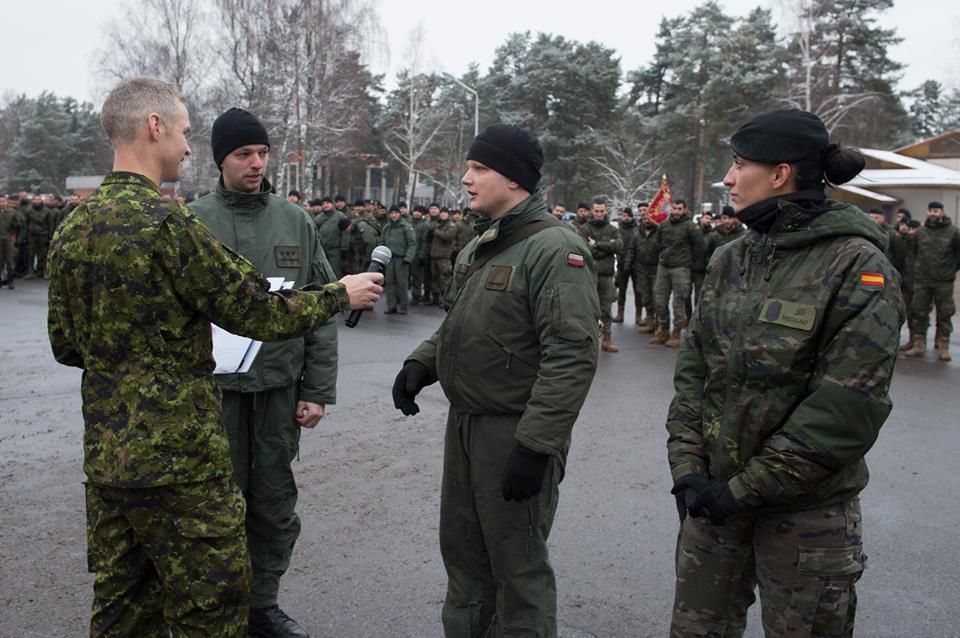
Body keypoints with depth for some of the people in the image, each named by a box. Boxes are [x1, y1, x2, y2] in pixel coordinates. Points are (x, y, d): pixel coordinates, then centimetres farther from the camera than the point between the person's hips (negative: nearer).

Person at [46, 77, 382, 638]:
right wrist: (341, 294, -1)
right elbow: (258, 313, -15)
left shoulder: (72, 229, 7)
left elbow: (65, 344, 13)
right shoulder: (165, 221, -18)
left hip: (105, 453, 8)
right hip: (177, 455, -8)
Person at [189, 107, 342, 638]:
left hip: (280, 387, 2)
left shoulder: (296, 221, 5)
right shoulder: (192, 221, -2)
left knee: (275, 503, 11)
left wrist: (317, 391, 1)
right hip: (215, 386, -2)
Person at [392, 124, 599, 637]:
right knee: (462, 551, 20)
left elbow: (571, 356, -23)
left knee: (518, 566, 6)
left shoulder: (554, 248, -17)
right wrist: (422, 362, 3)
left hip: (514, 435, -9)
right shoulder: (478, 246, 13)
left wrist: (535, 445, -24)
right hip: (464, 423, 9)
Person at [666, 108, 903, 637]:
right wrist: (687, 466, -5)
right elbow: (692, 369, 5)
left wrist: (747, 489, -16)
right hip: (714, 493, 5)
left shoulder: (858, 266, -13)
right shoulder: (729, 261, 4)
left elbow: (848, 408, -18)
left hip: (806, 508, -5)